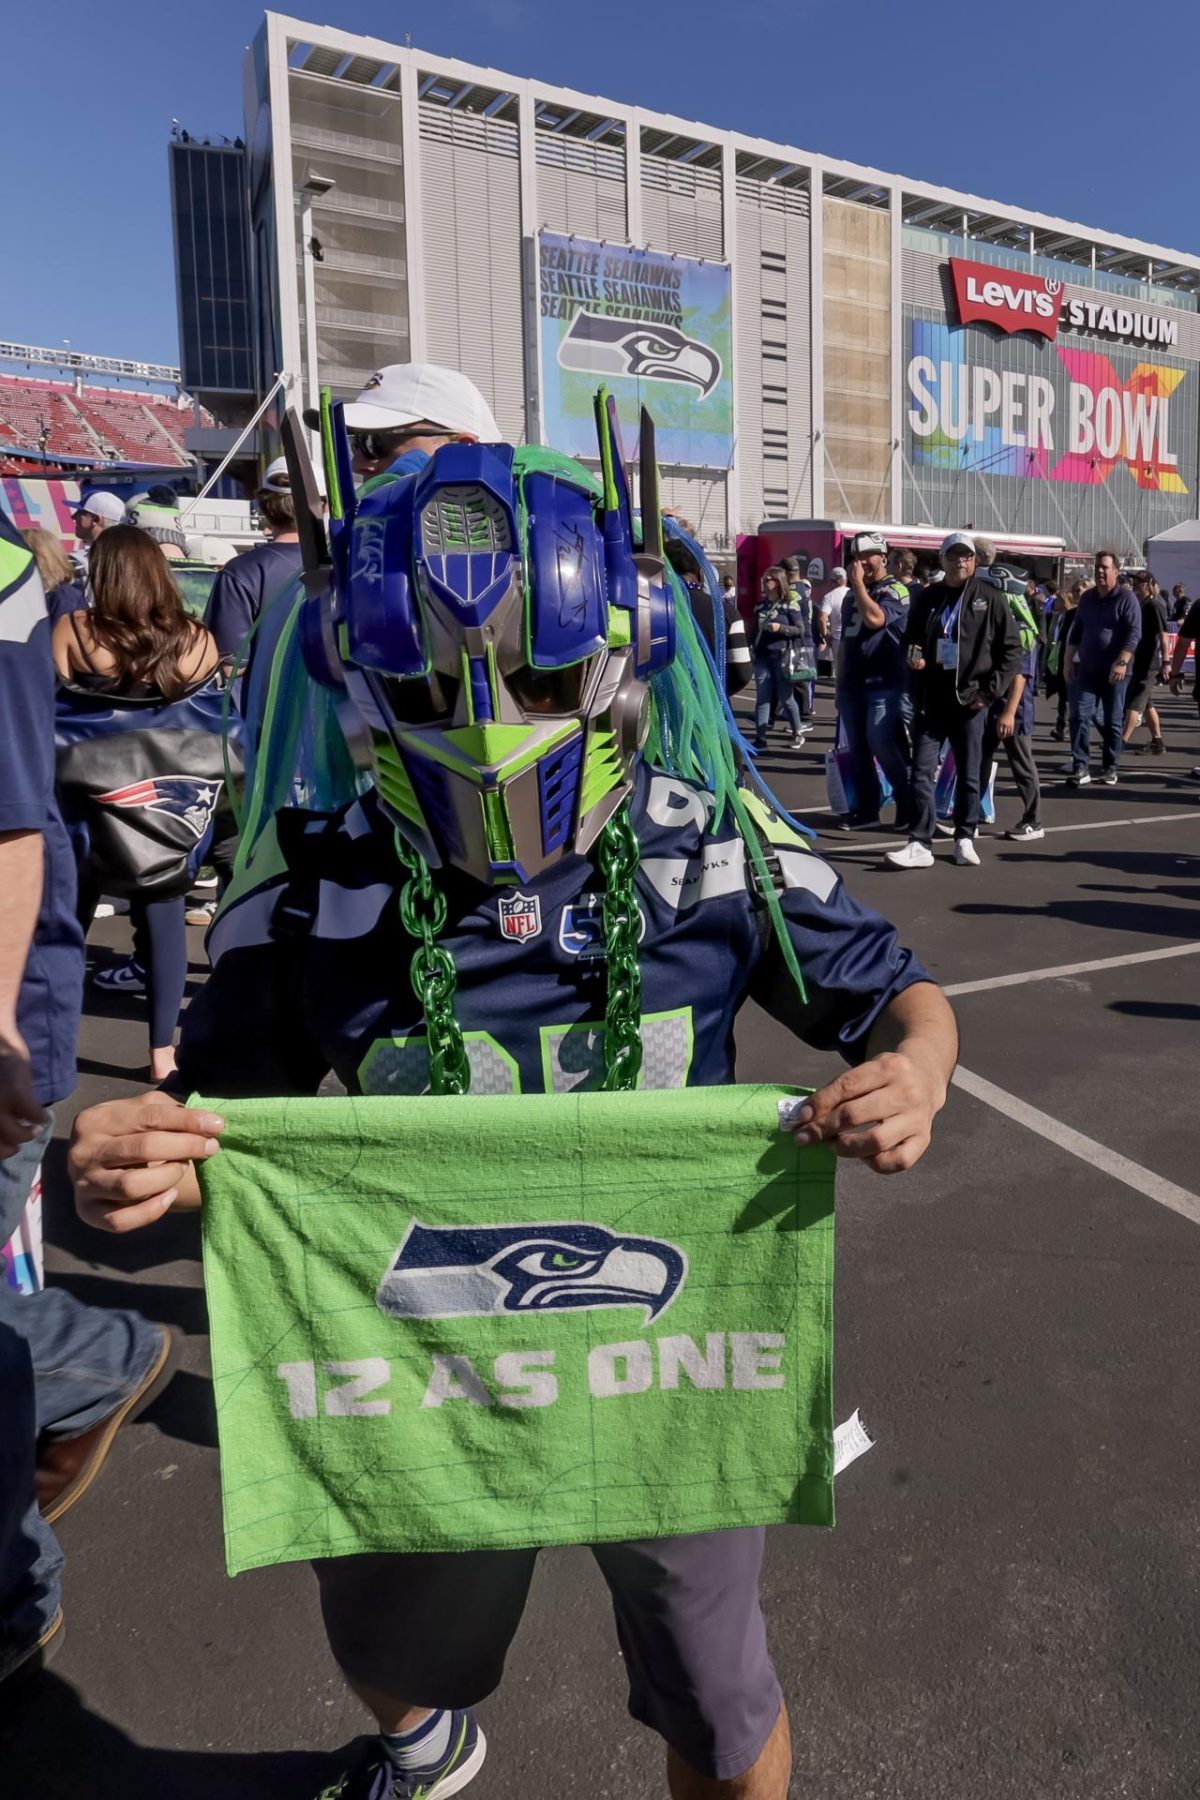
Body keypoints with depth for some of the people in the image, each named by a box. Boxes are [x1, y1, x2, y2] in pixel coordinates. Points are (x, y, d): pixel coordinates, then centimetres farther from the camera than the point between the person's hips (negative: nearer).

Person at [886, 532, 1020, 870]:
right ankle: (920, 844, -1)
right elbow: (910, 638, 21)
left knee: (969, 775, 7)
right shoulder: (928, 598, 9)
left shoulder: (991, 597, -1)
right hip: (932, 700, 3)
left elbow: (1011, 649, -1)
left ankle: (965, 839, 20)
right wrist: (912, 656, -2)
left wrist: (990, 692, -8)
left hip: (970, 701, -2)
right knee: (922, 772, -3)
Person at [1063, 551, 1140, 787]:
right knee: (1080, 716, -7)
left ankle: (1110, 768, 15)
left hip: (1114, 672, -4)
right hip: (1087, 670, 4)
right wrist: (1069, 661, 13)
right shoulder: (1087, 598, 11)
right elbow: (1075, 632, 17)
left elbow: (1134, 633, -12)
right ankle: (1080, 768, -6)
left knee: (1112, 721, 5)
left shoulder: (1126, 598, -6)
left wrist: (1122, 662, -23)